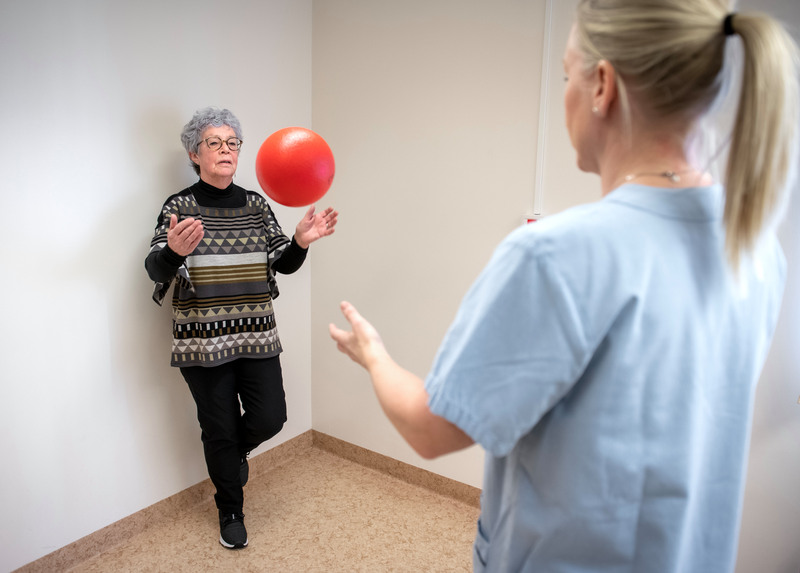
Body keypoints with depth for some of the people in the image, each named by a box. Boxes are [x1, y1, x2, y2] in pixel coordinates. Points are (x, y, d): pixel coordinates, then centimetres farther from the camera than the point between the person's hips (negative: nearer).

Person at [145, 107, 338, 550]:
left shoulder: (256, 205, 6)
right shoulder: (179, 206, -5)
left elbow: (284, 264, 6)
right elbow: (155, 269, -15)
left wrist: (300, 241, -15)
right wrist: (174, 251, -38)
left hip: (256, 335, 3)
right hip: (203, 339, -3)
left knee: (270, 417, 2)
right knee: (219, 429, 8)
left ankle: (237, 450, 39)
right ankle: (230, 512, 32)